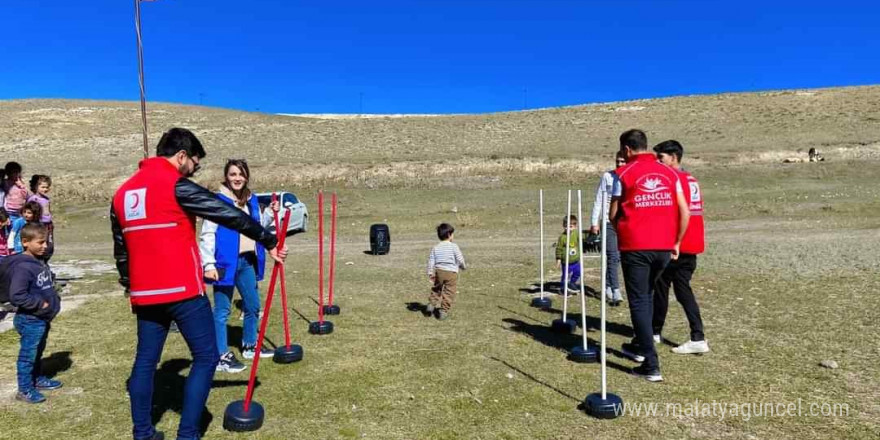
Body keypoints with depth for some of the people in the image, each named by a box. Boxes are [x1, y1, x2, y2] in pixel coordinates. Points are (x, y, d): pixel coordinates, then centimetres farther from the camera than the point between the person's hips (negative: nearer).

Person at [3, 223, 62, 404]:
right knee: (27, 355, 4)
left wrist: (54, 300, 7)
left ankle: (38, 379, 38)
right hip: (30, 321, -9)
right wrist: (41, 304, -22)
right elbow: (17, 296, -27)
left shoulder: (39, 262, 6)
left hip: (42, 319, 9)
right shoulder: (22, 267, -24)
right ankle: (25, 390, 15)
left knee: (37, 353, 23)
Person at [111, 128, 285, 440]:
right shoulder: (176, 185, -11)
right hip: (182, 290, -8)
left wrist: (129, 286, 31)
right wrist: (268, 241, -5)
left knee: (145, 361, 16)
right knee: (206, 357, 2)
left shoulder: (123, 192, 13)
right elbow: (227, 214, -11)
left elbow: (120, 247, 21)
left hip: (145, 293, 8)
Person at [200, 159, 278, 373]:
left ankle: (250, 346, 35)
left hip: (247, 261, 7)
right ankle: (222, 356, 8)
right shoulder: (218, 201, -10)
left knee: (253, 306, 18)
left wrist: (271, 214, 3)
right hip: (226, 262, -7)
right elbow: (207, 235, -13)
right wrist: (209, 264, -19)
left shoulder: (251, 200, 10)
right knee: (222, 310, 1)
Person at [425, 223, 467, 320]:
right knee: (449, 292, 4)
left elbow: (431, 261, 3)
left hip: (439, 272, 4)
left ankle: (432, 303, 18)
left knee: (436, 289, 25)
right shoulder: (454, 246, -7)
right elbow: (460, 259, -5)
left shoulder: (435, 248, 4)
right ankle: (443, 310, 2)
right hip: (451, 272, -4)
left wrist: (430, 273, 9)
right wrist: (463, 266, 15)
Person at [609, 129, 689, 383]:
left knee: (638, 301, 0)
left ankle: (651, 366, -4)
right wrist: (676, 243, 15)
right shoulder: (669, 173, 8)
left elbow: (613, 214, 1)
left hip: (635, 247, -5)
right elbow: (684, 212, 6)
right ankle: (640, 346, 36)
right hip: (664, 247, 5)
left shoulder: (623, 174, -4)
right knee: (647, 295, 23)